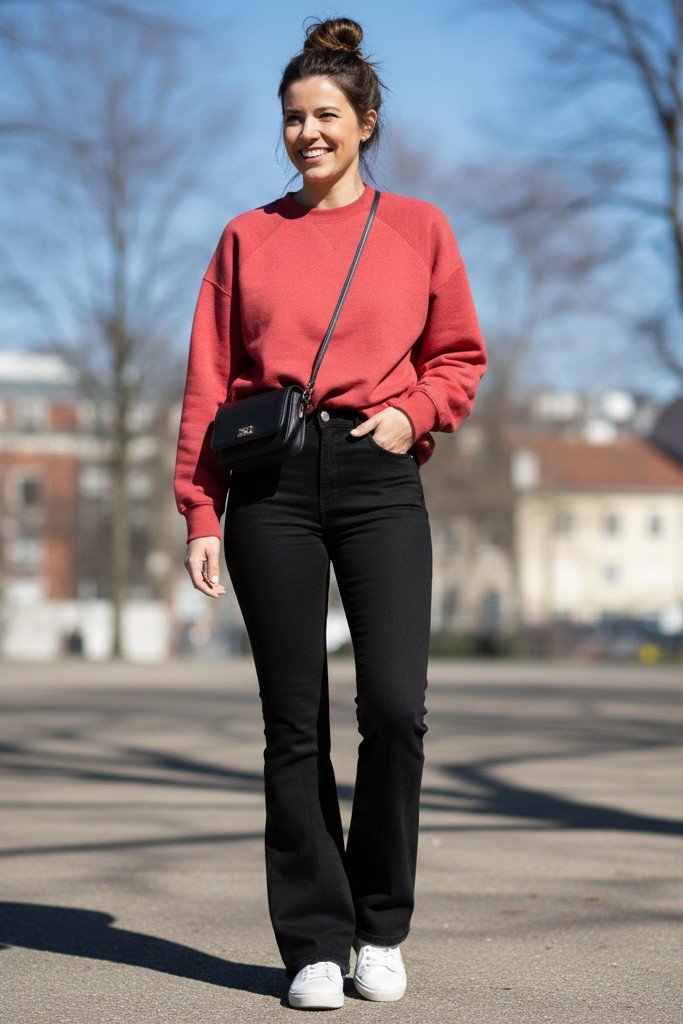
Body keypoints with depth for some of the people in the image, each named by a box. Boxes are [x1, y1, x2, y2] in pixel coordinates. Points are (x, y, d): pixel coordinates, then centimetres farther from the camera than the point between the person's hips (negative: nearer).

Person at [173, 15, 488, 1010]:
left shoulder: (418, 227, 10)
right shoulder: (249, 236, 11)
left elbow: (459, 357, 14)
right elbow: (210, 382, 8)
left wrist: (413, 413, -6)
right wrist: (200, 513, 1)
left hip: (379, 479, -1)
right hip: (272, 483, 1)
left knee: (395, 706, -13)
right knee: (295, 725, 1)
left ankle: (381, 926, 8)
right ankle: (316, 943, 11)